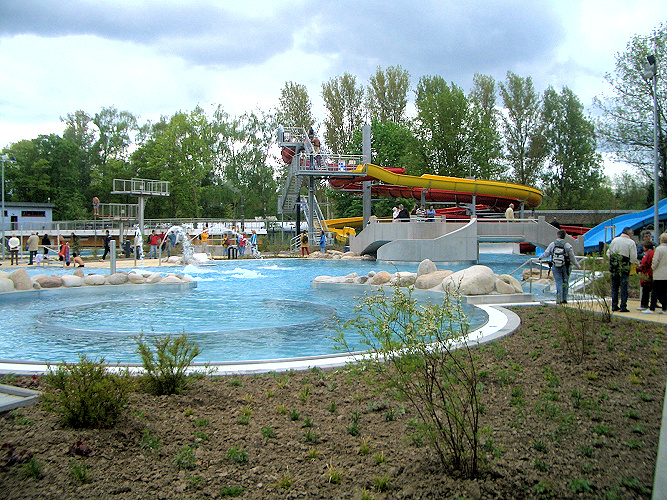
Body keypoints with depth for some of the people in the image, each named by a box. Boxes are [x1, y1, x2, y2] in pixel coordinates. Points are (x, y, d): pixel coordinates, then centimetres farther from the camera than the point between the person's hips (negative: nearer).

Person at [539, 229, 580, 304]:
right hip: (565, 267, 0)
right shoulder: (568, 245, -7)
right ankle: (564, 299, 14)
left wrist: (540, 258, 21)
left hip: (555, 267, 0)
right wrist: (578, 266, 10)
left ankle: (559, 299, -4)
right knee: (565, 283, 12)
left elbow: (546, 254, 0)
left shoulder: (552, 244, -4)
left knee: (559, 282, 3)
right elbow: (572, 258, -3)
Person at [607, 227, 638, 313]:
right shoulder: (631, 242, -7)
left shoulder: (614, 240, 7)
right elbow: (633, 258, -8)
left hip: (613, 267, 4)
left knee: (614, 287, 12)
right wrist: (632, 262, 12)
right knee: (624, 288, 2)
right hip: (624, 268, -4)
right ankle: (623, 307, 3)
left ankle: (614, 306, 15)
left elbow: (608, 253, 13)